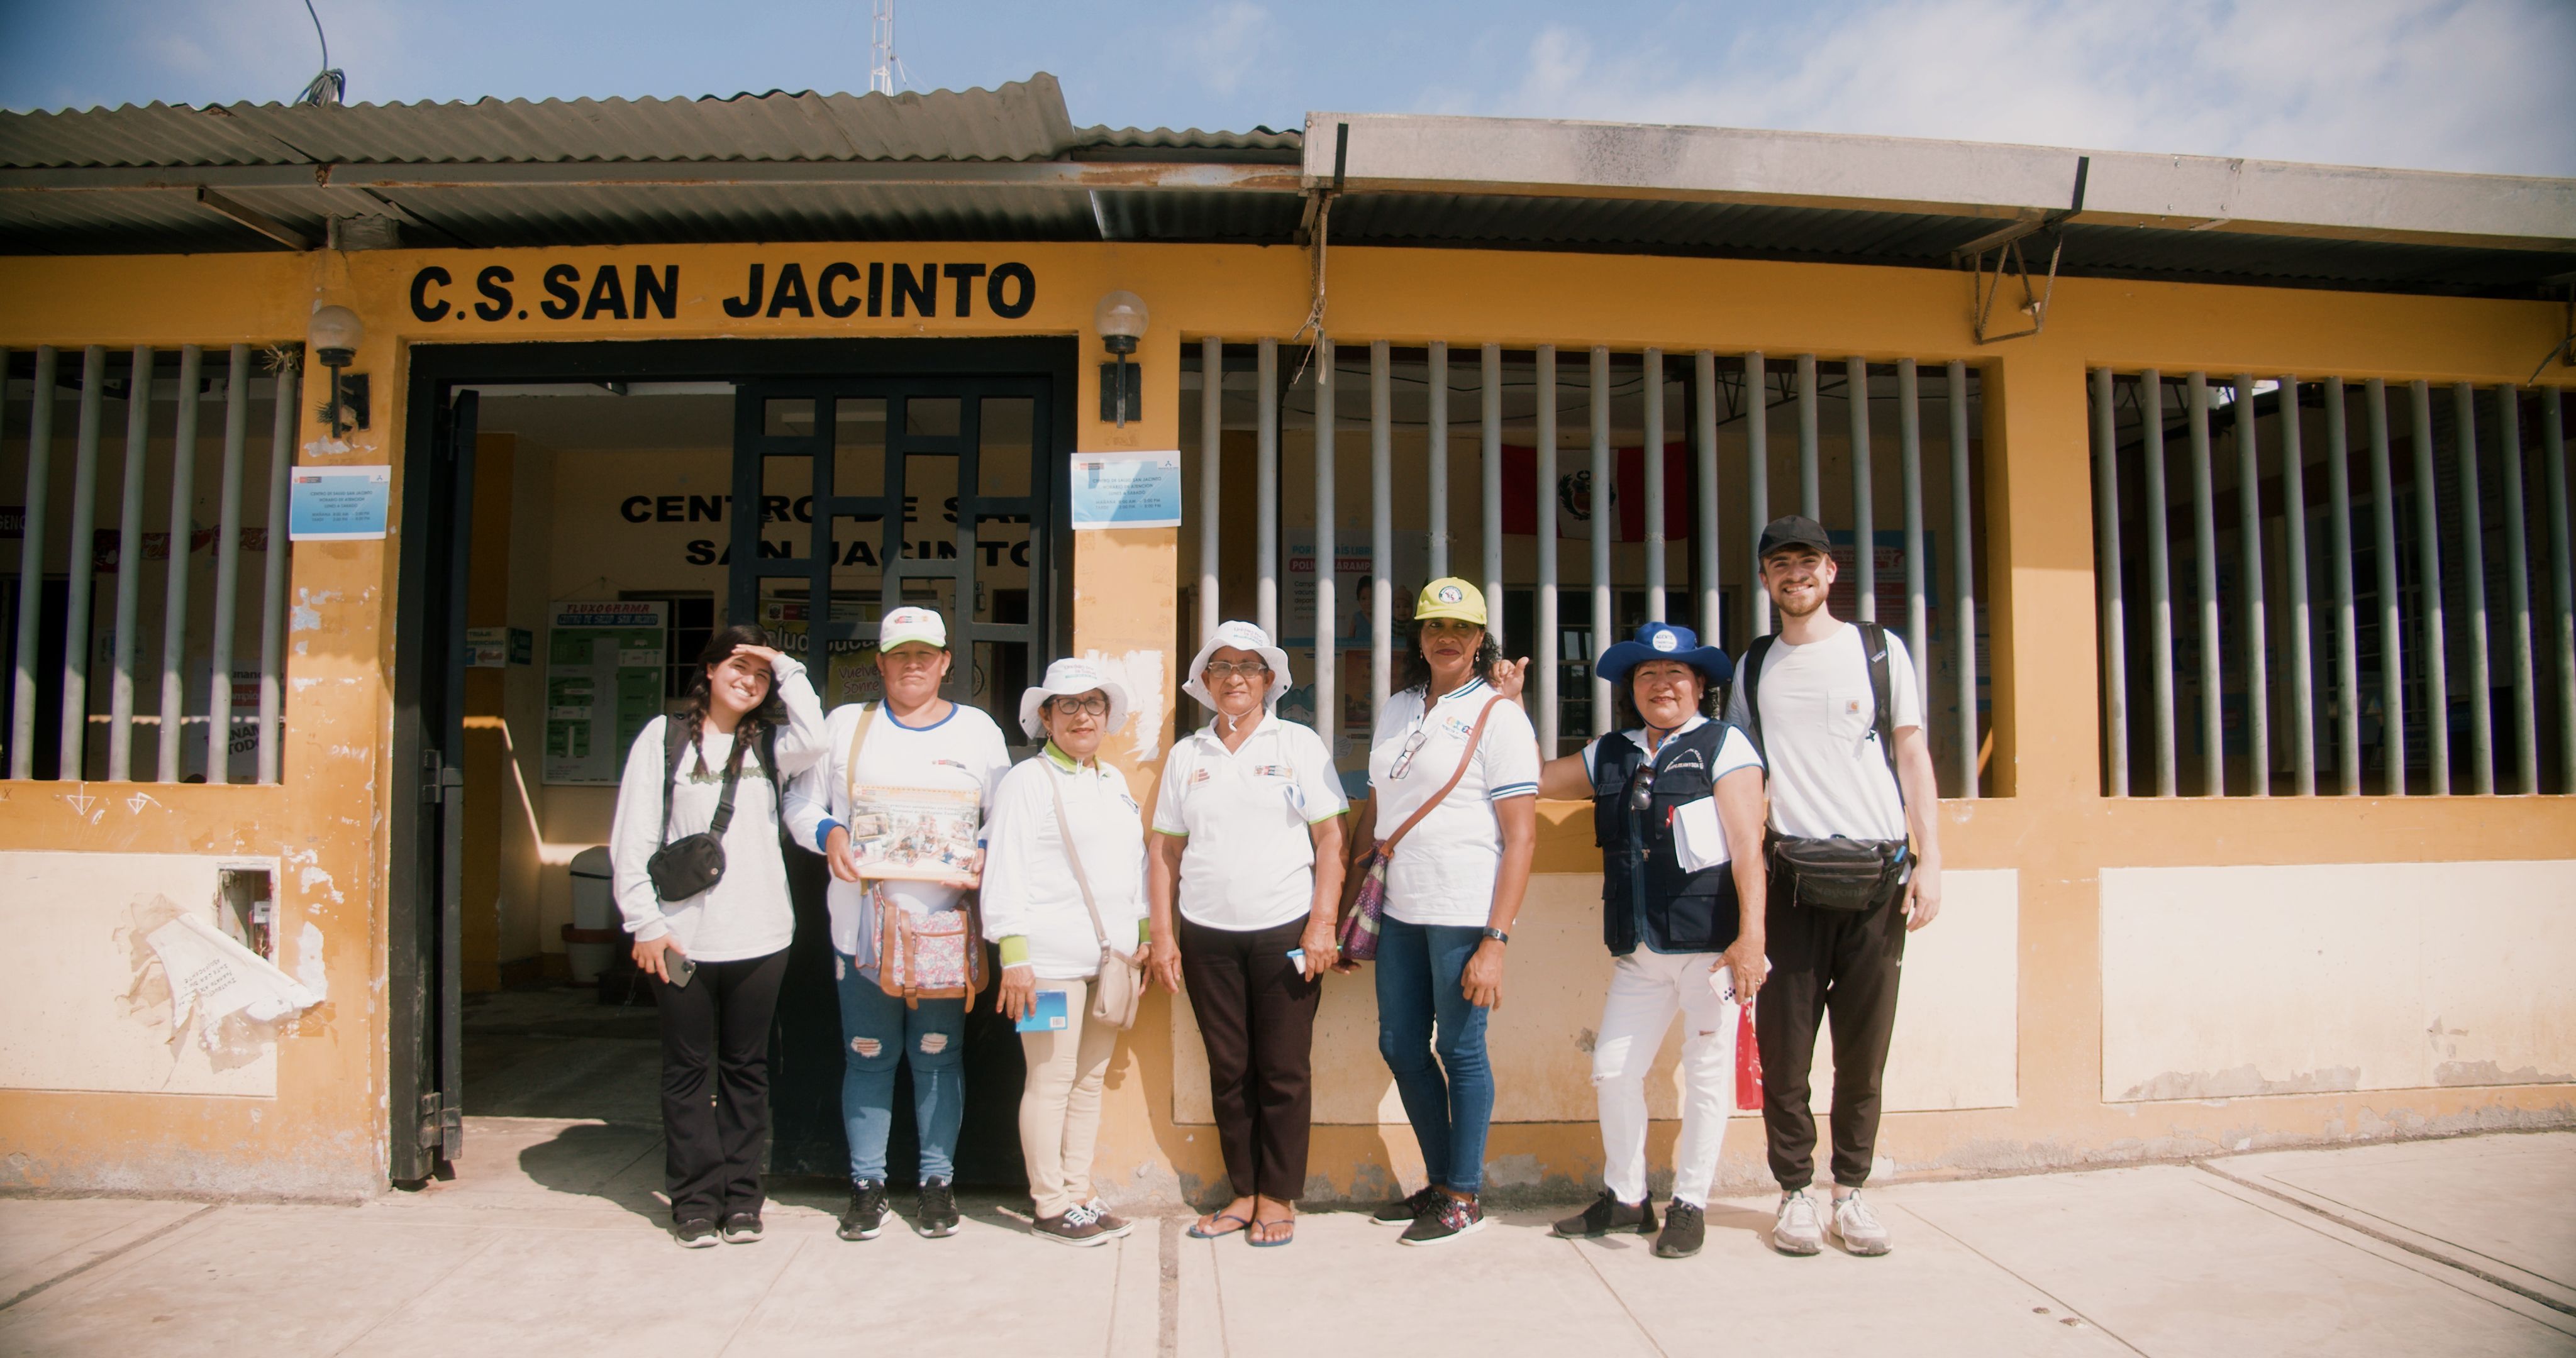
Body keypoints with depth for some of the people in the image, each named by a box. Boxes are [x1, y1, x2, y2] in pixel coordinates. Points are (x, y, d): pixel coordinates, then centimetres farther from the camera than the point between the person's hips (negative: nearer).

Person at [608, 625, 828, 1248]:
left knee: (746, 1067, 9)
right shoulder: (664, 737, 4)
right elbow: (631, 837, 0)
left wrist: (786, 668, -7)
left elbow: (813, 741, -16)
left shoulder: (768, 744, 9)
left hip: (759, 937, 2)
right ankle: (695, 1199, 16)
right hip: (680, 937, -1)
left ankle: (741, 1195, 18)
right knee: (688, 1069, 6)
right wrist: (645, 921, -6)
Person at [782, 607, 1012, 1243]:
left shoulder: (978, 730, 9)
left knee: (938, 1054, 5)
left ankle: (937, 1180, 18)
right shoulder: (846, 724, 10)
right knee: (867, 1054, 5)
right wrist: (828, 834, -10)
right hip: (863, 922, 0)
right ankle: (866, 1183, 18)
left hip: (943, 923, 0)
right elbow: (801, 803, 10)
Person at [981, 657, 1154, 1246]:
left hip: (1113, 956, 7)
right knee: (1051, 1080, -1)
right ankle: (1051, 1204, 10)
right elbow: (1005, 872, -9)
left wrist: (1143, 933, 17)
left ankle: (1079, 1193, 22)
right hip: (1053, 957, -6)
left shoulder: (1114, 782, 16)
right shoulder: (1027, 782, -4)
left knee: (1091, 1077, 12)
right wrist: (1014, 956, -14)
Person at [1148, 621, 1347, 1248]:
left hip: (1285, 931, -2)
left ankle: (1278, 1197, 15)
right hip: (1207, 936, 3)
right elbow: (1165, 850, 12)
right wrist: (1162, 935, 4)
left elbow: (1330, 840, 0)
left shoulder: (1299, 743, 4)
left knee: (1284, 1070, 2)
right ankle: (1244, 1193, 19)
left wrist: (1321, 925, -8)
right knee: (1228, 1070, 7)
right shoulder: (1186, 755, 12)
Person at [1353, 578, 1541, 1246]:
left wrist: (1495, 941, -17)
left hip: (1463, 913, -6)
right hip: (1400, 909, 7)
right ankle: (1439, 1183, 30)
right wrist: (1346, 888, 16)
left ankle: (1465, 1197, 20)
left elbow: (1521, 837, -11)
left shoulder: (1499, 716, -7)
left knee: (1460, 1050, 3)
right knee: (1400, 1046, 12)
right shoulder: (1397, 709, 13)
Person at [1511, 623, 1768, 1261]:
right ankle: (1625, 1199, 25)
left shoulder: (1723, 745, -1)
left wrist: (1751, 937, -15)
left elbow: (1748, 848, -7)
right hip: (1639, 950, 5)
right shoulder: (1610, 756, 14)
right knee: (1612, 1070, 6)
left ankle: (1690, 1205, 21)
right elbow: (1532, 780, 22)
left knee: (1706, 1074, 6)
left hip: (1709, 945, -5)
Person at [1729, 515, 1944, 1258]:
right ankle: (1795, 1193, 14)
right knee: (1784, 1048, 1)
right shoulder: (1754, 667, 12)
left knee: (1864, 1048, 4)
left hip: (1878, 874, -1)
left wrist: (1929, 861, -3)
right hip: (1791, 876, 1)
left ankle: (1851, 1191, 17)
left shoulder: (1880, 649, 8)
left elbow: (1912, 756, 6)